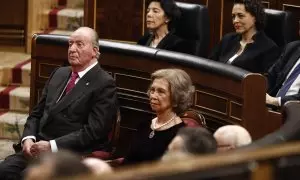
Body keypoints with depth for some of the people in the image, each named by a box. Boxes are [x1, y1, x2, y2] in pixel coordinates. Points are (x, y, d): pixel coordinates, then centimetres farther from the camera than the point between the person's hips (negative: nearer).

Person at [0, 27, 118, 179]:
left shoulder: (105, 84, -5)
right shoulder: (59, 73, 18)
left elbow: (93, 131, -14)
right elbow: (36, 114, 19)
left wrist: (52, 145, -18)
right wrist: (28, 138, -2)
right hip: (39, 148, 7)